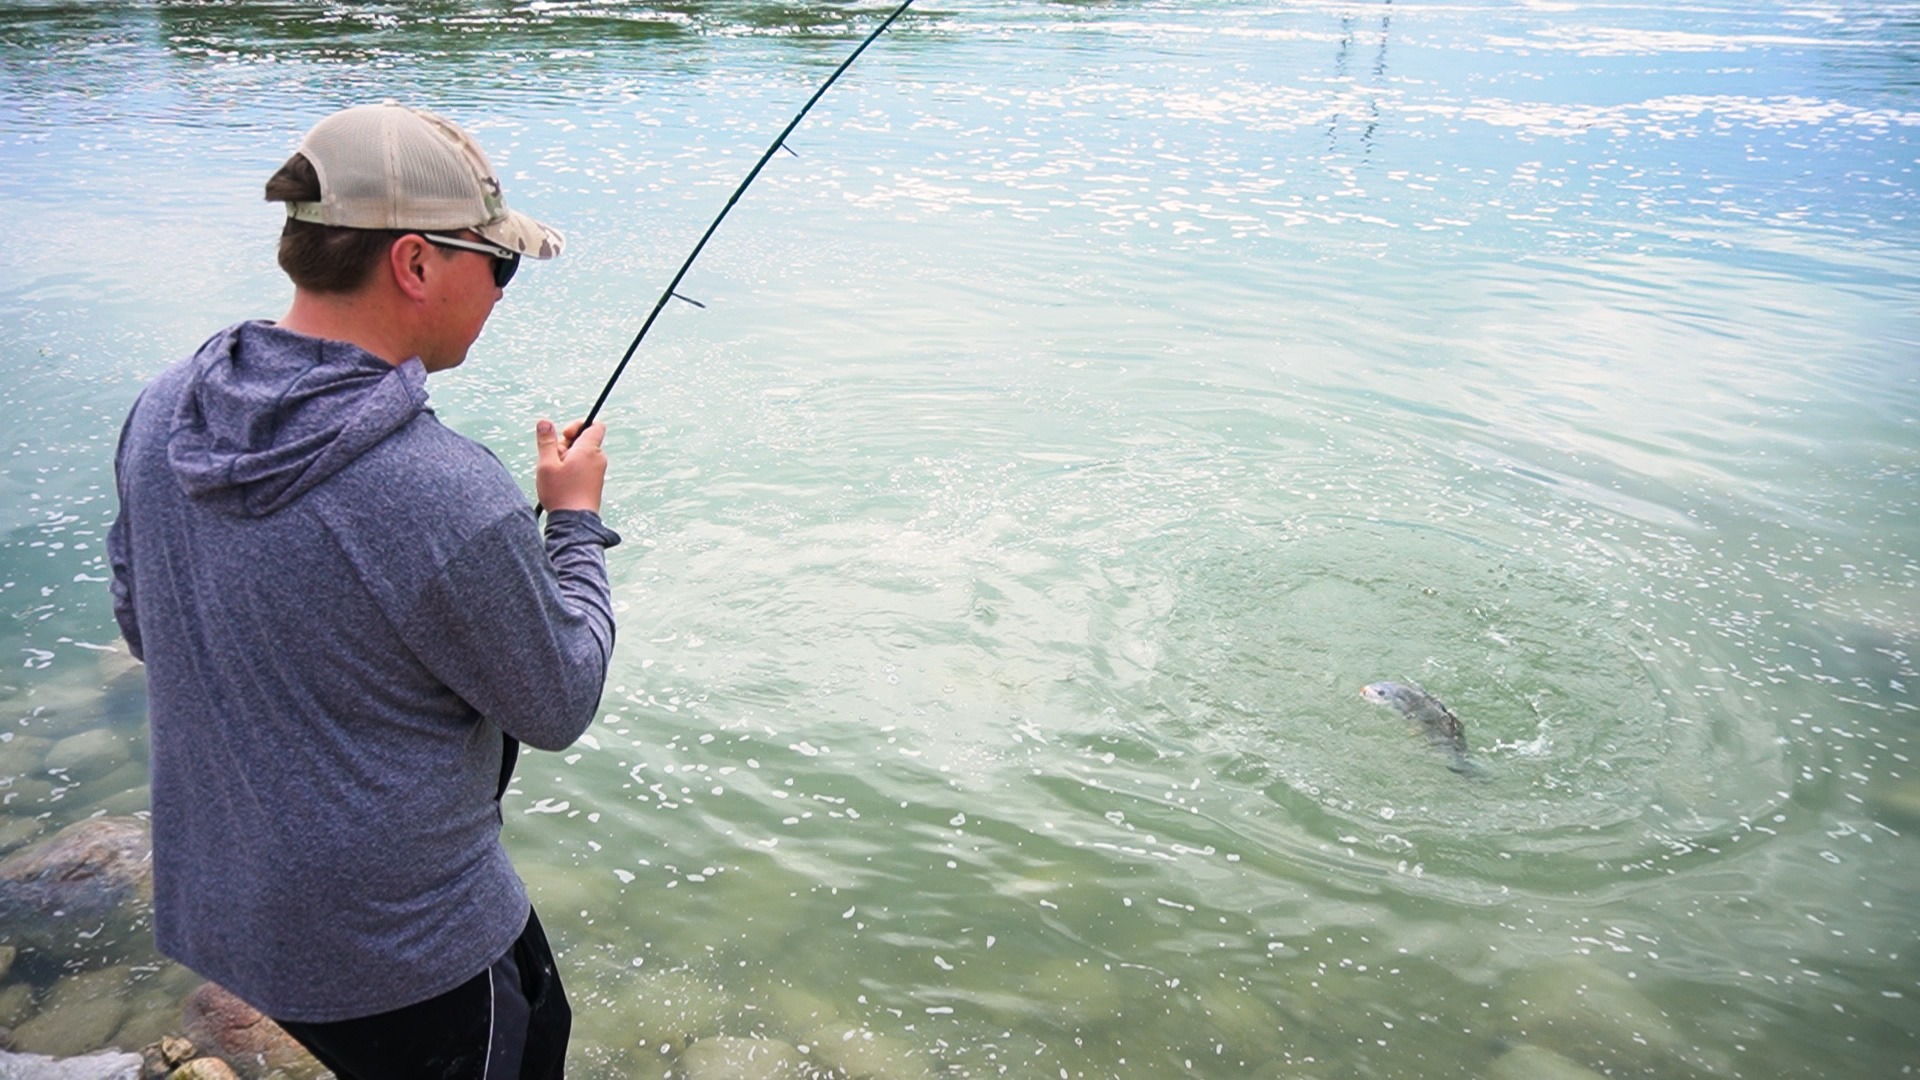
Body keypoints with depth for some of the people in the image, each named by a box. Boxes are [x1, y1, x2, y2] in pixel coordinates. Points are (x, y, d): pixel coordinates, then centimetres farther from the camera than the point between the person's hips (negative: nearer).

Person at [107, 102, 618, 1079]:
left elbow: (141, 622, 8)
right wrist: (575, 520, -3)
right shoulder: (450, 499, -32)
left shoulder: (162, 411, -8)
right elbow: (560, 708, -15)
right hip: (395, 948, -7)